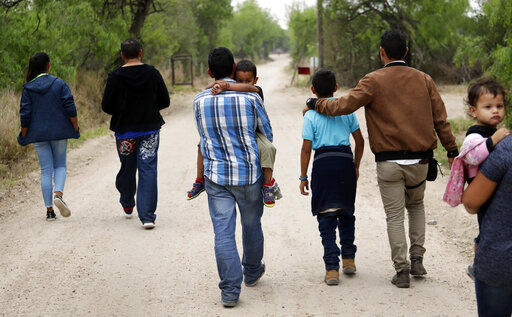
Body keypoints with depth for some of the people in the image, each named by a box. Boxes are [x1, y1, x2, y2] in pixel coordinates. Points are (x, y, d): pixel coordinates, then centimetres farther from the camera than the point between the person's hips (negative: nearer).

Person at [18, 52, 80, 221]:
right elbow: (70, 108, -8)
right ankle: (58, 193, -15)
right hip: (59, 132, -1)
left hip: (38, 134, 1)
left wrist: (24, 136, 8)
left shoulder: (28, 88, -2)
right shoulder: (60, 84, -4)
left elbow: (25, 115, -2)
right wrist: (76, 128, 2)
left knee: (46, 170, 5)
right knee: (60, 165, 13)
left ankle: (49, 209, 3)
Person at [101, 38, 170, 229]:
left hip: (124, 130, 0)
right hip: (150, 129, 0)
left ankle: (127, 206, 37)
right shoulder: (152, 73, -4)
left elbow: (106, 107, -7)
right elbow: (165, 102, 2)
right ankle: (147, 216, -10)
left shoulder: (115, 76, -8)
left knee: (127, 169, 17)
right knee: (148, 170, -2)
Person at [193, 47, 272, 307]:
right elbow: (267, 134, 4)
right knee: (252, 225, 20)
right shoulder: (250, 97, -9)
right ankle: (252, 272, 39)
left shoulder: (200, 100, -2)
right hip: (249, 173, 0)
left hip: (216, 175, 1)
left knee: (223, 232, 1)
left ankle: (230, 290, -3)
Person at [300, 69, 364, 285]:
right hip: (346, 161, 3)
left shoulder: (311, 115, -1)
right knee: (346, 213, 20)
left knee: (326, 218, 1)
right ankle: (348, 258, 24)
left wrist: (303, 177, 3)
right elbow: (360, 141, 9)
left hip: (323, 163, -3)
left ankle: (332, 268, -5)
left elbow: (306, 148, -4)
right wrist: (356, 166, 21)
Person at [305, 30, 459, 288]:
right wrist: (451, 150, 14)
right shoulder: (423, 79, 4)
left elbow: (345, 105, -13)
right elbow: (440, 118, 5)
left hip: (389, 162, -3)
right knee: (416, 205, 25)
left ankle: (401, 270, 3)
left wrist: (316, 104, 3)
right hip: (419, 160, 4)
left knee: (395, 216, 5)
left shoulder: (374, 81, -8)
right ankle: (417, 259, 19)